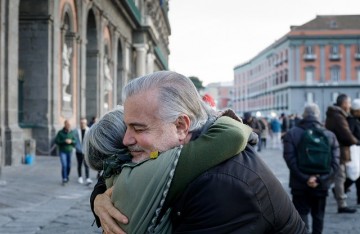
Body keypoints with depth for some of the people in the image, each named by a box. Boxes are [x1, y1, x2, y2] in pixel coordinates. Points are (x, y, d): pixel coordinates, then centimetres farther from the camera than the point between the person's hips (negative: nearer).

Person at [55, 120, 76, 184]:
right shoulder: (60, 133, -7)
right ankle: (64, 179, -7)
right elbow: (56, 141, -10)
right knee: (64, 165, -13)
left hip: (69, 151, 3)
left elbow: (75, 141, 4)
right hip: (62, 151, -3)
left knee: (69, 166, 9)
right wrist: (64, 141, -20)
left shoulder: (71, 132, 2)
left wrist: (71, 141, -17)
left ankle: (67, 176, 32)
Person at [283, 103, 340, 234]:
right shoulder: (330, 136, 1)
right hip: (321, 185, 2)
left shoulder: (292, 134, -5)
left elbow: (290, 159, -17)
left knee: (302, 213, 4)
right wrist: (320, 179, -14)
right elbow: (335, 163, -8)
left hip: (300, 184, -2)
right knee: (318, 215, 17)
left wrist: (305, 178, -18)